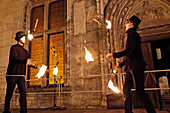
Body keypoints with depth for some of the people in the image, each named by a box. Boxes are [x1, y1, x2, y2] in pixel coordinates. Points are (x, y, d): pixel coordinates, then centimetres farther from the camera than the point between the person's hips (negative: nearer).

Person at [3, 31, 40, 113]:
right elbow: (14, 59, -17)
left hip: (21, 75, 5)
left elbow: (29, 61, 14)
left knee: (23, 92, -4)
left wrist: (36, 66, -5)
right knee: (9, 93, 4)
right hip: (12, 74, -5)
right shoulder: (14, 48, -1)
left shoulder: (25, 51, 18)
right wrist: (25, 61, -30)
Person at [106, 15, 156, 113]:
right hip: (131, 68, 10)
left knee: (140, 91, -9)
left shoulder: (133, 34, -4)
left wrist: (113, 55, -13)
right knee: (126, 90, 5)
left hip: (136, 67, -10)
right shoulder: (131, 36, 26)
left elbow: (129, 51, -18)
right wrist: (120, 65, 29)